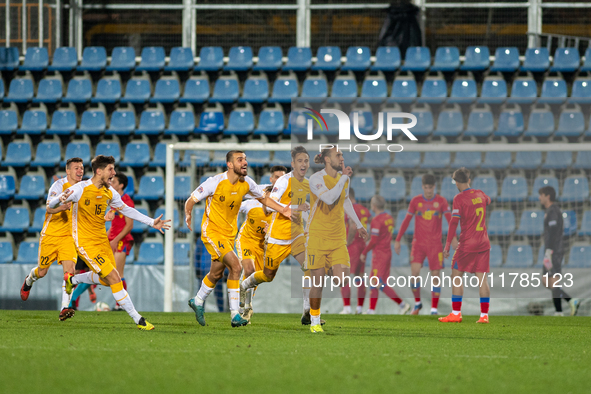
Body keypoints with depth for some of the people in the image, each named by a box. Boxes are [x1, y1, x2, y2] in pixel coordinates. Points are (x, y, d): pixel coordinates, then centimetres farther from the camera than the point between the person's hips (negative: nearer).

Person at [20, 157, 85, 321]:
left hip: (69, 236, 3)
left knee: (69, 269, -17)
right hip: (51, 234, -3)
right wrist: (62, 207, -49)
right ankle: (28, 281, 47)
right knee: (42, 272, 10)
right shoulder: (59, 186, -15)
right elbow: (49, 208, -29)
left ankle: (65, 308, -20)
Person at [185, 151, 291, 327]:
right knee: (236, 266, -21)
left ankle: (197, 302, 43)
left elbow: (263, 198, 13)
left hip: (229, 233, 7)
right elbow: (191, 200, -9)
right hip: (212, 231, -7)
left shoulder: (246, 183, -4)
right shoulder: (215, 182, -20)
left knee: (216, 274, 17)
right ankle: (235, 315, -16)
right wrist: (188, 215, -22)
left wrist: (282, 210, 2)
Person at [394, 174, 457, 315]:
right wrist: (397, 240, 6)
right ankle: (417, 302, 8)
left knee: (435, 276, -4)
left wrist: (454, 238, -26)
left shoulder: (441, 201, -1)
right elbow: (406, 221, 8)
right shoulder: (415, 201, 2)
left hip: (435, 244, -1)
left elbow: (450, 220, -10)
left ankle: (434, 309, 3)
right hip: (418, 244, 1)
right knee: (414, 273, -13)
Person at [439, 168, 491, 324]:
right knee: (482, 278, 2)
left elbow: (454, 222, -15)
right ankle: (484, 314, -3)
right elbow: (488, 200, 32)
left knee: (456, 276, 4)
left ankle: (456, 313, 1)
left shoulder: (459, 198, -10)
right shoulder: (480, 194, 7)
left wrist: (448, 245, -14)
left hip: (467, 243, -5)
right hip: (483, 243, 5)